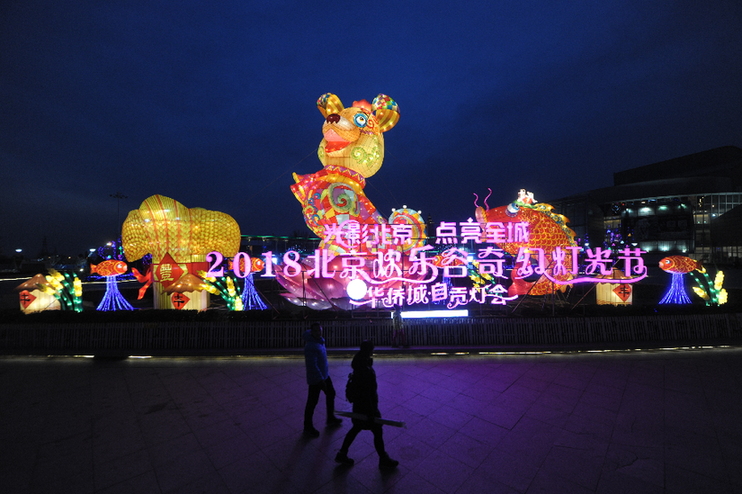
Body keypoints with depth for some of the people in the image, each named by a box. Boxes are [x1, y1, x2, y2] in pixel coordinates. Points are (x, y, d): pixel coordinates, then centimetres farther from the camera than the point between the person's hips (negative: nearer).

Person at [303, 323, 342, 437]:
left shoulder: (320, 340, -3)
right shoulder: (311, 346, -29)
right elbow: (312, 365, -31)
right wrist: (320, 379, -27)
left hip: (324, 375, 10)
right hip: (315, 379, -10)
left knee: (331, 394, 23)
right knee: (312, 402, 7)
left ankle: (331, 419, 43)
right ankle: (308, 427, 28)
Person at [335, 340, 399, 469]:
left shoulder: (359, 364, -4)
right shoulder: (366, 370, -32)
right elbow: (366, 392, -28)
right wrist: (370, 412, -20)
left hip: (359, 405, 9)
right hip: (366, 406, -9)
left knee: (356, 428, 24)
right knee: (377, 432, 12)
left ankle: (342, 454, 37)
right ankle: (383, 460, 32)